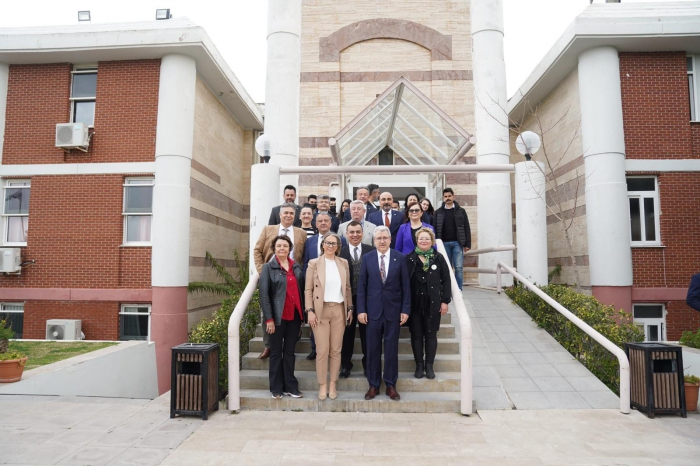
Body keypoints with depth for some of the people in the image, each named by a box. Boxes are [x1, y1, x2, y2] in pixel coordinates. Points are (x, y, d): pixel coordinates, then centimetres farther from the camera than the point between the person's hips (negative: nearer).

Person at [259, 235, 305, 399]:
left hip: (294, 316, 4)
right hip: (278, 316, -3)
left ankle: (290, 387, 21)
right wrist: (269, 318, -14)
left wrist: (303, 313, 5)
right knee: (276, 352, 8)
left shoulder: (297, 267, 9)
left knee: (289, 352, 12)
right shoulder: (268, 267, -3)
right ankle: (276, 388, 19)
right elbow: (264, 294, -8)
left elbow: (302, 290, 11)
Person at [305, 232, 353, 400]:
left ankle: (332, 384, 20)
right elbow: (308, 289, -2)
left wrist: (350, 308, 7)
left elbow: (348, 288, 11)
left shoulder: (344, 263, 8)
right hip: (320, 310, -2)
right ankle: (322, 385, 14)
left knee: (336, 350, 7)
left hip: (339, 310, 3)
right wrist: (310, 310, -9)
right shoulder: (314, 263, 0)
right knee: (322, 350, 0)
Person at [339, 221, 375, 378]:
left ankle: (368, 364, 25)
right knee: (347, 333, 11)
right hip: (346, 299, 0)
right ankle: (345, 365, 26)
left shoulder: (372, 251, 0)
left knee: (367, 333, 10)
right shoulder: (340, 252, -2)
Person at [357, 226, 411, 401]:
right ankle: (373, 385, 21)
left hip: (393, 310, 0)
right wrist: (361, 310, -4)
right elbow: (361, 286, 1)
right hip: (373, 310, 1)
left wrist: (406, 309, -4)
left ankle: (391, 385, 21)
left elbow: (405, 286, 1)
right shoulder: (367, 258, 1)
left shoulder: (400, 258, 0)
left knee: (391, 349, 8)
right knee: (373, 349, 8)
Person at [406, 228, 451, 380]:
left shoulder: (439, 258, 1)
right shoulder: (410, 258, 0)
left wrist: (445, 301, -3)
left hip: (433, 303, 0)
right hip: (414, 303, 0)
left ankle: (429, 365, 19)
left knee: (431, 334, 7)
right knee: (416, 334, 6)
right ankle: (419, 365, 19)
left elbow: (446, 280, 2)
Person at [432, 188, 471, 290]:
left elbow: (466, 228, 5)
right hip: (444, 243, 1)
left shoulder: (461, 211, 7)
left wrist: (467, 244, -3)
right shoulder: (438, 212, 9)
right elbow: (435, 229, 5)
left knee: (458, 268, -4)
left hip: (457, 243, -1)